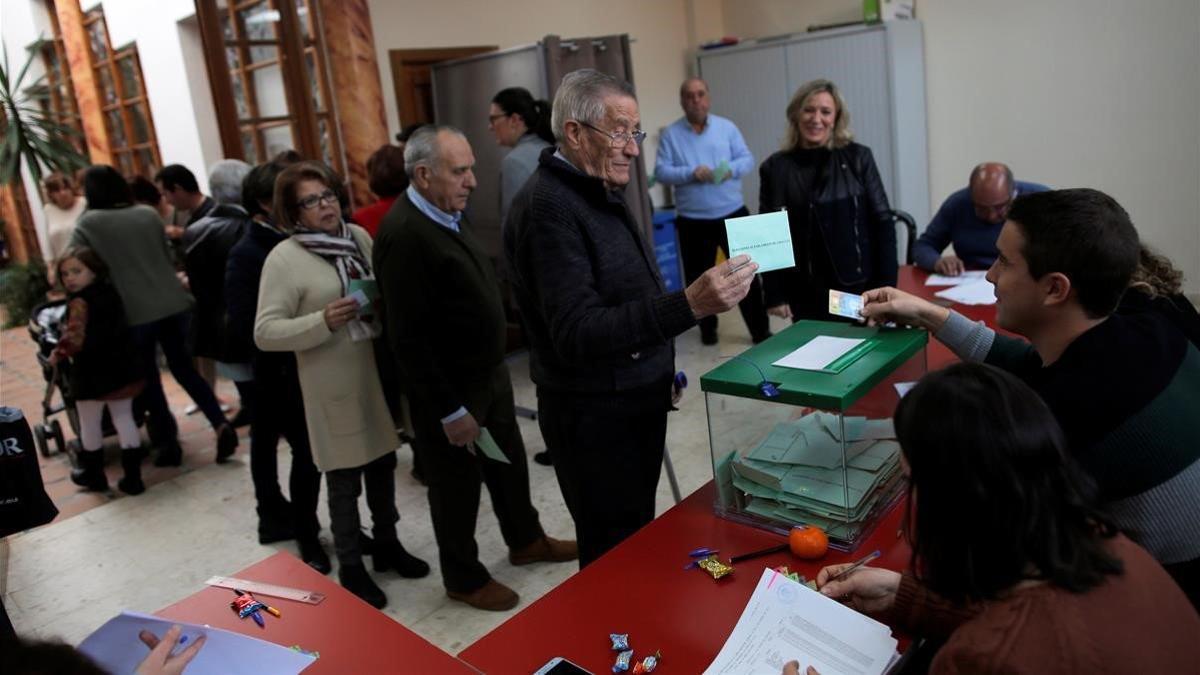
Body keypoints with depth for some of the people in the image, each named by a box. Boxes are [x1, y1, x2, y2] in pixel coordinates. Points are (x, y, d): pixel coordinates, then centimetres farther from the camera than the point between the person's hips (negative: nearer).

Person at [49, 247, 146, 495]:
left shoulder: (79, 302, -17)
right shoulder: (110, 293, 7)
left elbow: (75, 338, -27)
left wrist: (59, 353, -10)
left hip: (93, 374, -7)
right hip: (121, 369, 7)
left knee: (89, 425, 12)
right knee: (124, 420, 11)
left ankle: (94, 474, 28)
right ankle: (133, 476, 12)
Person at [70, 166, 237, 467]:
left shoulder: (88, 223, -2)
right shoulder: (149, 215, 9)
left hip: (134, 312, -4)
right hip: (173, 303, 4)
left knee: (148, 379, 10)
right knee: (184, 368, 13)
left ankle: (168, 443, 15)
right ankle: (220, 424, -1)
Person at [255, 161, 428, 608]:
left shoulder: (359, 236, 4)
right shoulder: (284, 258, -12)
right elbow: (265, 333, -14)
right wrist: (323, 322, -25)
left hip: (379, 374, 5)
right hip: (333, 388, -5)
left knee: (383, 465, 19)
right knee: (344, 481, 8)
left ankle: (387, 544, 40)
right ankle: (351, 568, 26)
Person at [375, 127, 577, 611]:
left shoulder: (447, 214, 4)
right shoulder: (404, 235, -25)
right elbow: (407, 338, -25)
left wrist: (494, 368, 15)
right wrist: (449, 411, -21)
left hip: (490, 372, 9)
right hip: (451, 389, -9)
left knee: (509, 462, 23)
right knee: (458, 485, 11)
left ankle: (526, 540, 45)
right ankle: (464, 579, 32)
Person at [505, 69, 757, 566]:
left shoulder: (601, 191, 9)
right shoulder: (547, 206, -21)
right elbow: (577, 333, -30)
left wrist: (660, 365, 22)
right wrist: (689, 305, -39)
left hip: (636, 401, 9)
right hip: (594, 417, -9)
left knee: (641, 541, 21)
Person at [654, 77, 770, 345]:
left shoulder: (727, 127, 4)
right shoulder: (670, 134, 0)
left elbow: (748, 159, 1)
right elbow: (661, 171, -7)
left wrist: (731, 169, -20)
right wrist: (691, 173, -22)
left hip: (732, 214, 0)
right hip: (692, 221, 0)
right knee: (699, 277, 11)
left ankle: (760, 330, 12)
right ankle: (707, 327, 29)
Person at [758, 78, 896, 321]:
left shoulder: (858, 157, 0)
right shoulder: (776, 167, 1)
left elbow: (882, 223, 0)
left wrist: (886, 286, -6)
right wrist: (774, 294, -3)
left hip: (859, 287, 0)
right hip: (806, 294, 0)